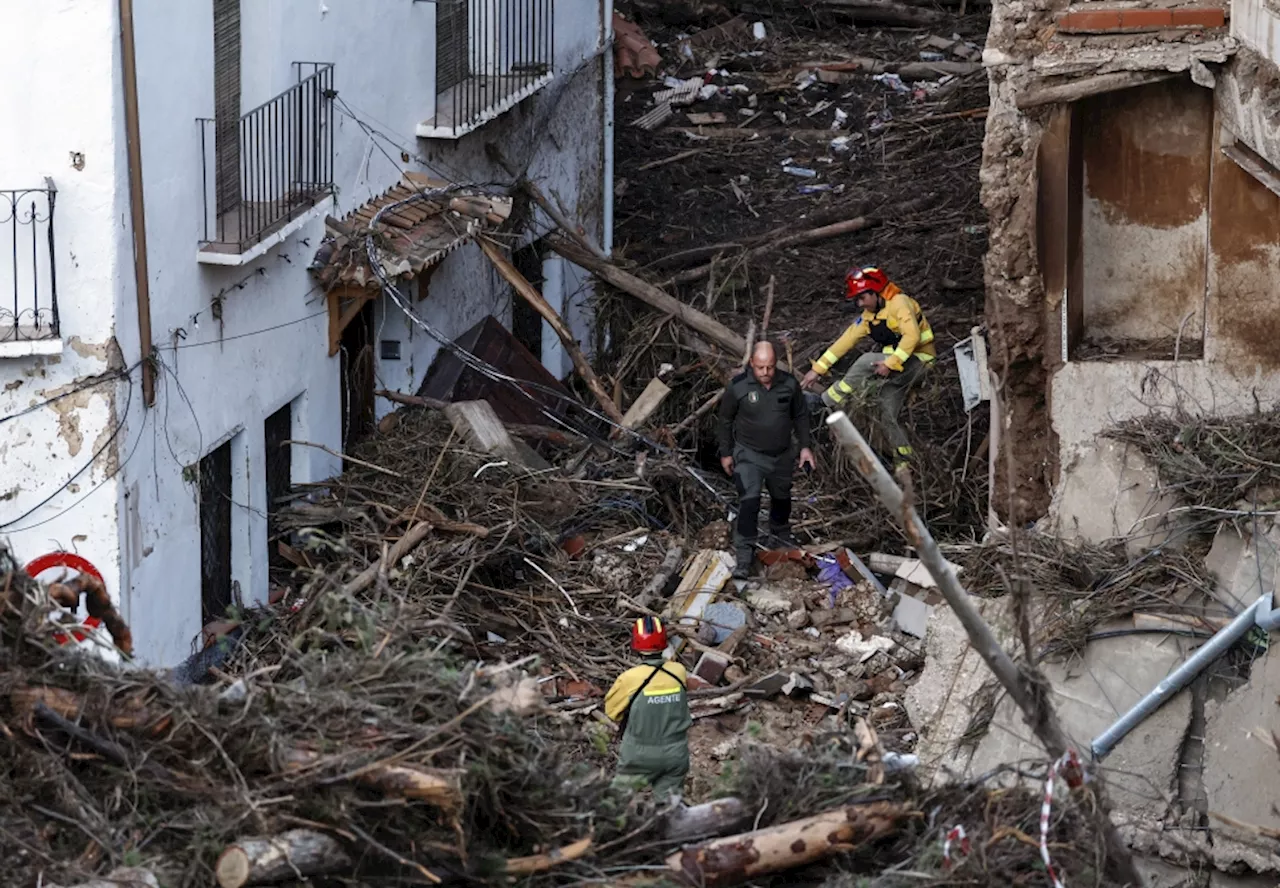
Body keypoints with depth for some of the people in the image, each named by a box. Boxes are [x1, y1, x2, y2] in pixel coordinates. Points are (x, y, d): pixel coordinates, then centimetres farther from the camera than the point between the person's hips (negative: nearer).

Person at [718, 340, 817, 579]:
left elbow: (800, 415, 4)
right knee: (749, 502, -18)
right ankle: (744, 555, -13)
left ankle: (780, 530, 54)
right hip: (749, 456, -4)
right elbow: (726, 420, -5)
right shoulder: (738, 387, -20)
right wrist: (726, 453, 0)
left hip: (782, 455, 4)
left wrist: (805, 446, 2)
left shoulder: (789, 384, -12)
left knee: (782, 497, 24)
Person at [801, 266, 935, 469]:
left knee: (867, 361, -26)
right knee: (887, 416, 2)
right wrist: (818, 368, 3)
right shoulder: (869, 316, 9)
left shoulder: (899, 303, -15)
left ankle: (828, 402, -17)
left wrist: (890, 363, -31)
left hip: (916, 360, -9)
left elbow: (912, 336, -28)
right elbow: (846, 340, 8)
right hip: (898, 369, 9)